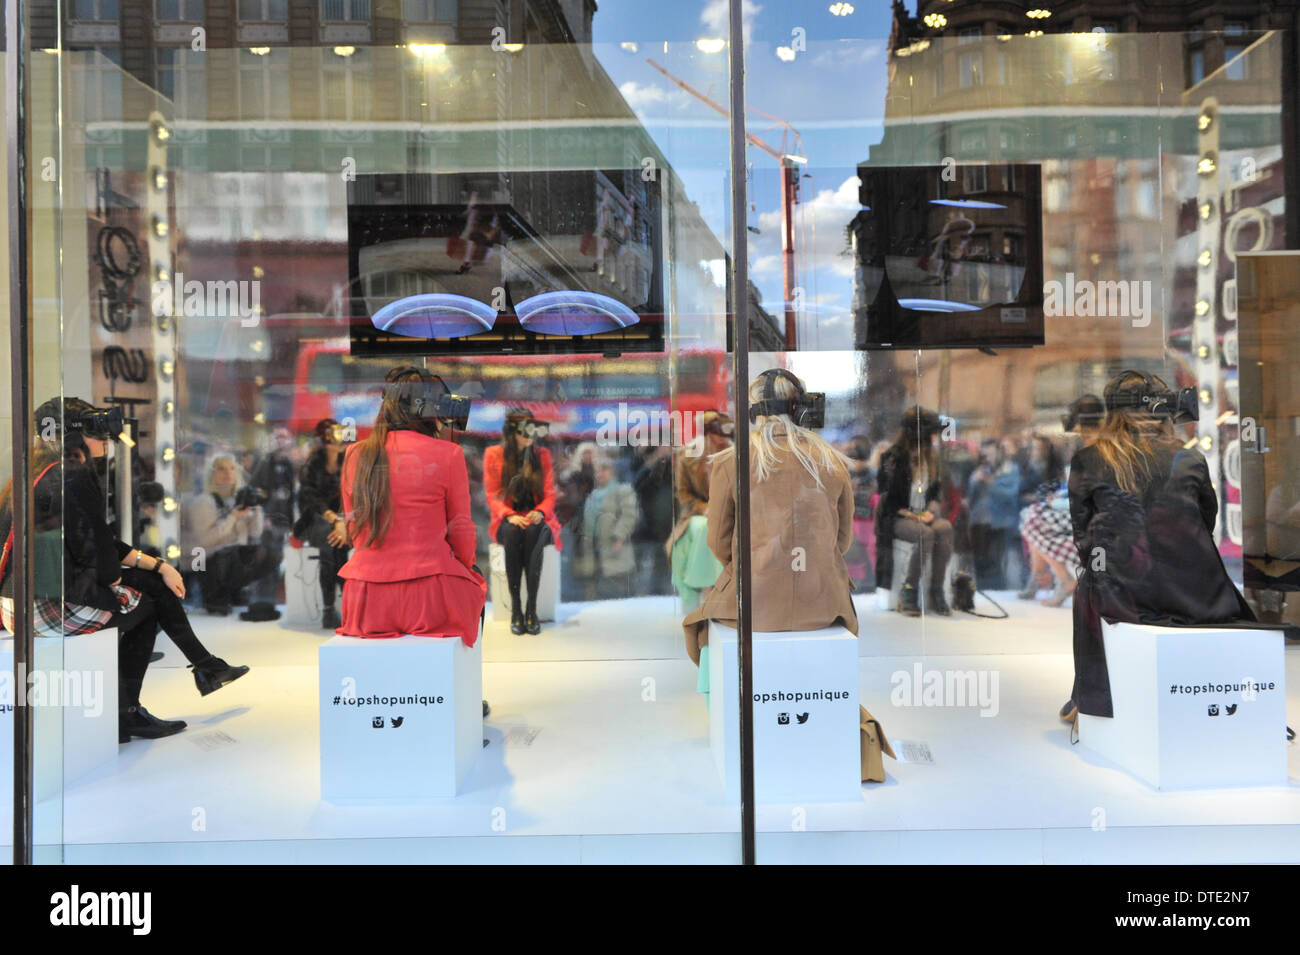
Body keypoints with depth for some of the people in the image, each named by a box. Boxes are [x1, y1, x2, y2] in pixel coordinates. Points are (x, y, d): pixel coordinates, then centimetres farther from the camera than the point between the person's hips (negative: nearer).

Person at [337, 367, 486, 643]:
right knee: (475, 588, 29)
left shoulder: (355, 455, 4)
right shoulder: (447, 455, -7)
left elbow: (353, 526, 14)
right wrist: (465, 565, 22)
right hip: (428, 600, -4)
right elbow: (461, 531, 2)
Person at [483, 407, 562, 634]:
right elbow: (492, 496, 0)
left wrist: (540, 512, -17)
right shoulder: (493, 454, 4)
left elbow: (550, 494, 5)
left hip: (537, 518, 1)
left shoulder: (542, 454, 8)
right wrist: (509, 515, -20)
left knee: (533, 533, -35)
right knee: (512, 532, -37)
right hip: (506, 520, -1)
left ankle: (531, 608, -36)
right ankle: (515, 607, -34)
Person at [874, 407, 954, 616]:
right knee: (926, 534, -35)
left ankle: (937, 592, -23)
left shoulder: (931, 457, 12)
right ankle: (908, 591, -22)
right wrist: (907, 513, -15)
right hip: (897, 518, -5)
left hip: (923, 515, 5)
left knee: (945, 529, -29)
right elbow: (887, 496, -6)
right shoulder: (893, 458, -7)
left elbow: (936, 490, 19)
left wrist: (931, 510, -1)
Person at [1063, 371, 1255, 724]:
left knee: (1087, 587, 33)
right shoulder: (1190, 459, 6)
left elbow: (1082, 536, 7)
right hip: (1197, 596, 2)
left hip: (1122, 594, -2)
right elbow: (1208, 523, 17)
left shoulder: (1087, 461, 1)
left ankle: (1089, 699, 40)